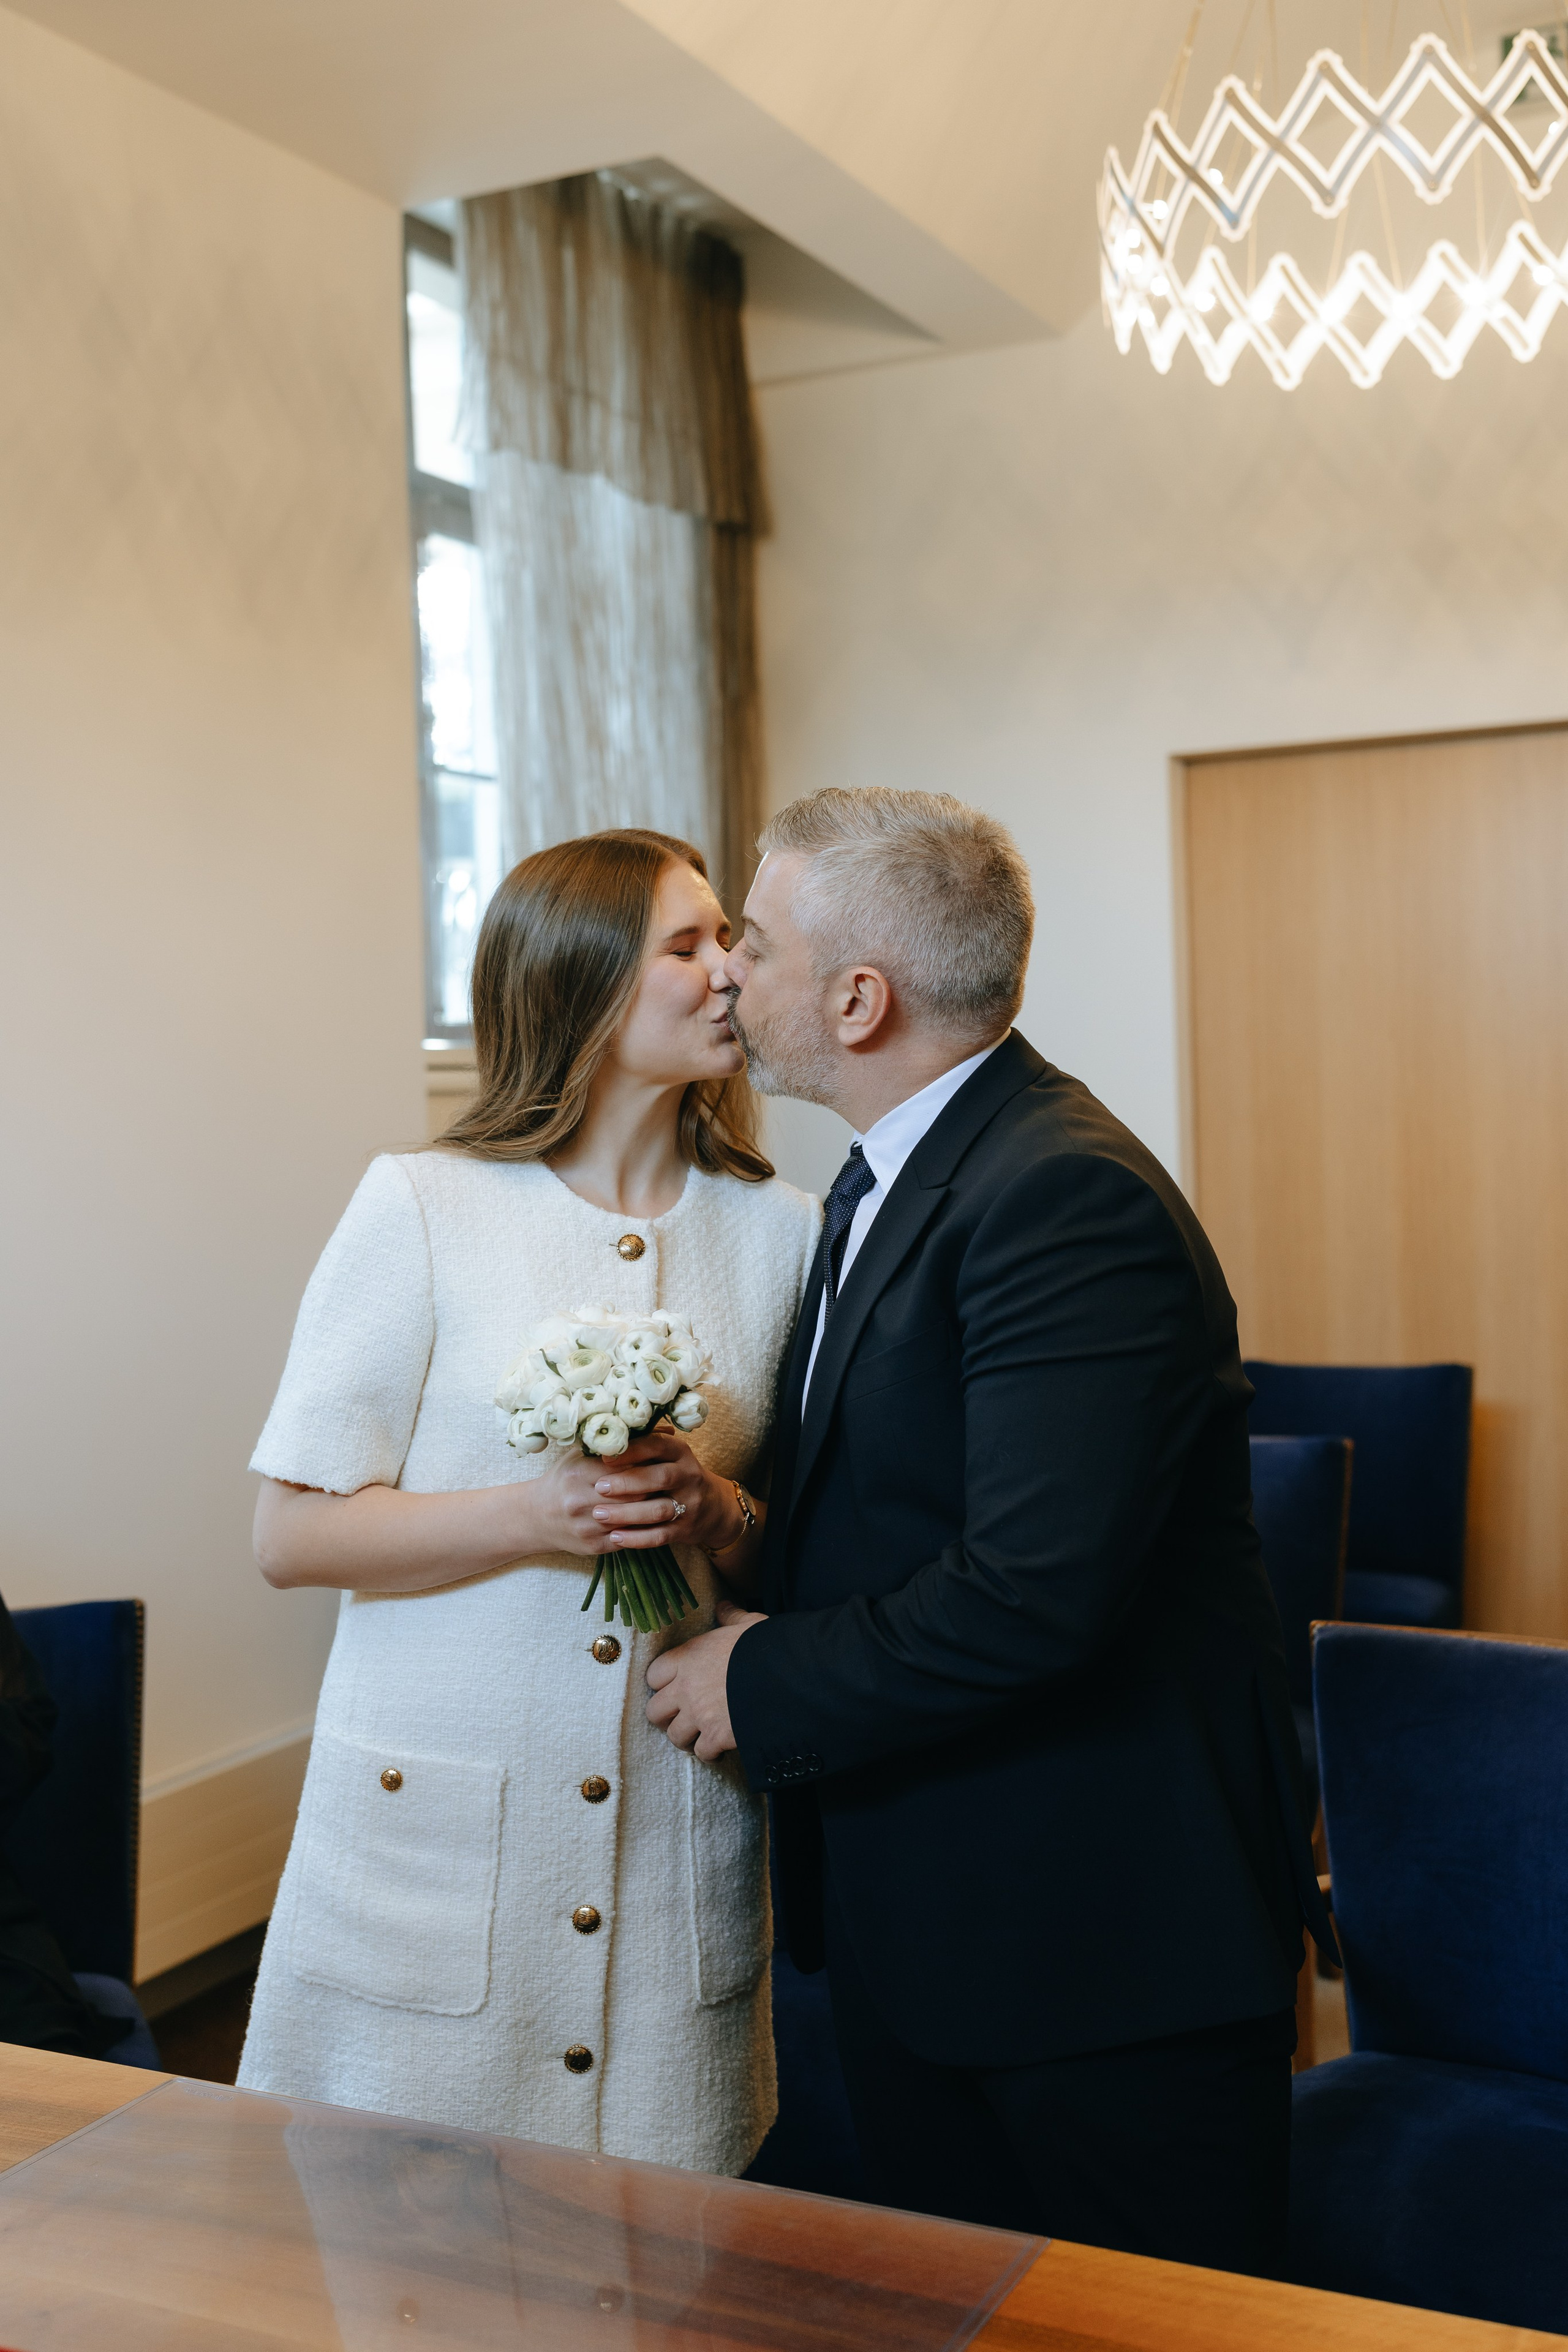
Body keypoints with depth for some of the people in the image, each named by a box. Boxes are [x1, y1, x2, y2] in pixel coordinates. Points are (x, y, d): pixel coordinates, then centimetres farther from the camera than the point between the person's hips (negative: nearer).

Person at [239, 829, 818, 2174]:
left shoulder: (781, 1231, 5)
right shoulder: (421, 1209, -5)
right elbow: (292, 1533, -6)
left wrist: (724, 1515, -11)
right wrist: (534, 1517, -20)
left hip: (682, 1844, 3)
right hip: (438, 1845, -2)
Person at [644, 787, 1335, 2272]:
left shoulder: (1069, 1199, -24)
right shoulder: (893, 1175, 10)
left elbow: (1034, 1592, -30)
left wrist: (767, 1686, -17)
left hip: (1104, 1932, -9)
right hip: (913, 1920, 9)